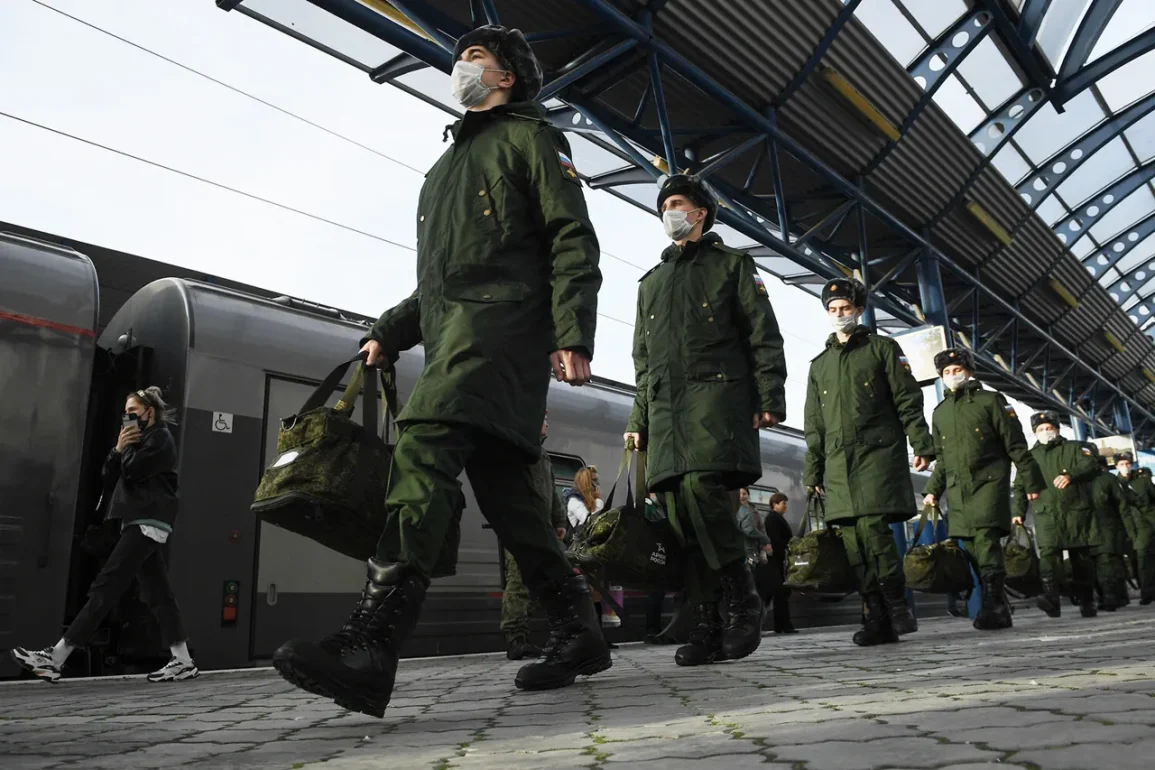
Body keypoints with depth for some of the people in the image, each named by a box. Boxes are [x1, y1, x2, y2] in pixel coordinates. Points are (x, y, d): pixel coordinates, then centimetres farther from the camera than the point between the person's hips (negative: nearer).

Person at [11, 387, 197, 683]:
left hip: (147, 523, -10)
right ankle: (183, 662, 2)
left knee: (105, 587, -11)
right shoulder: (140, 440, 25)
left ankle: (54, 658, -12)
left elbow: (133, 470, -16)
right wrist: (118, 449, 1)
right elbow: (109, 477, 17)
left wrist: (129, 446, 1)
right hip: (142, 523, 10)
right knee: (158, 594, 4)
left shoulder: (161, 438, -3)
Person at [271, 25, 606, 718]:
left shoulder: (530, 137, 11)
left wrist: (573, 338, -17)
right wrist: (388, 335, 21)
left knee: (423, 449, -26)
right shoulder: (449, 164, 35)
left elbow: (574, 243, -3)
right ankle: (579, 633, 12)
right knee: (504, 488, 3)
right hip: (452, 333, 9)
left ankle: (371, 648, -34)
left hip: (501, 323, -8)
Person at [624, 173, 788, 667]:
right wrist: (638, 420, 17)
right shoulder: (651, 281, 28)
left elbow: (764, 335, 4)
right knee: (681, 513, -4)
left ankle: (743, 602, -9)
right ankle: (707, 626, 0)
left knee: (703, 489, -24)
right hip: (665, 408, 5)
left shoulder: (731, 264, 14)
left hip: (717, 395, -5)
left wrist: (770, 399, -8)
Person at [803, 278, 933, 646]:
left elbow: (908, 400, 2)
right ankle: (877, 621, 4)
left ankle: (897, 605, -2)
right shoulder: (819, 364, 21)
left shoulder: (882, 348, 10)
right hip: (838, 463, 4)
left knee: (872, 527, -18)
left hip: (878, 454, -4)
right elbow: (814, 424, 20)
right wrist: (812, 471, 14)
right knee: (854, 540, -1)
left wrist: (922, 445, -8)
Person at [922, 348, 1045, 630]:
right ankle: (999, 609, 10)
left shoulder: (990, 400, 4)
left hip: (989, 482, -5)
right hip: (957, 488, 5)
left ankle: (993, 604, -18)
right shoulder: (940, 412, 17)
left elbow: (1016, 445, 1)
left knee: (985, 539, -19)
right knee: (972, 547, 2)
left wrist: (1032, 481, -3)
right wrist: (933, 491, 16)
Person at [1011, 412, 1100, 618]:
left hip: (1077, 512, -1)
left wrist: (1071, 475, -23)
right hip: (1046, 514, 1)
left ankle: (1087, 601, 12)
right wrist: (1018, 512, 8)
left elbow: (1091, 465, -4)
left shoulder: (1074, 448, 14)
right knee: (1048, 554, -17)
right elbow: (1020, 487, 19)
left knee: (1082, 557, 2)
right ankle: (1051, 598, -28)